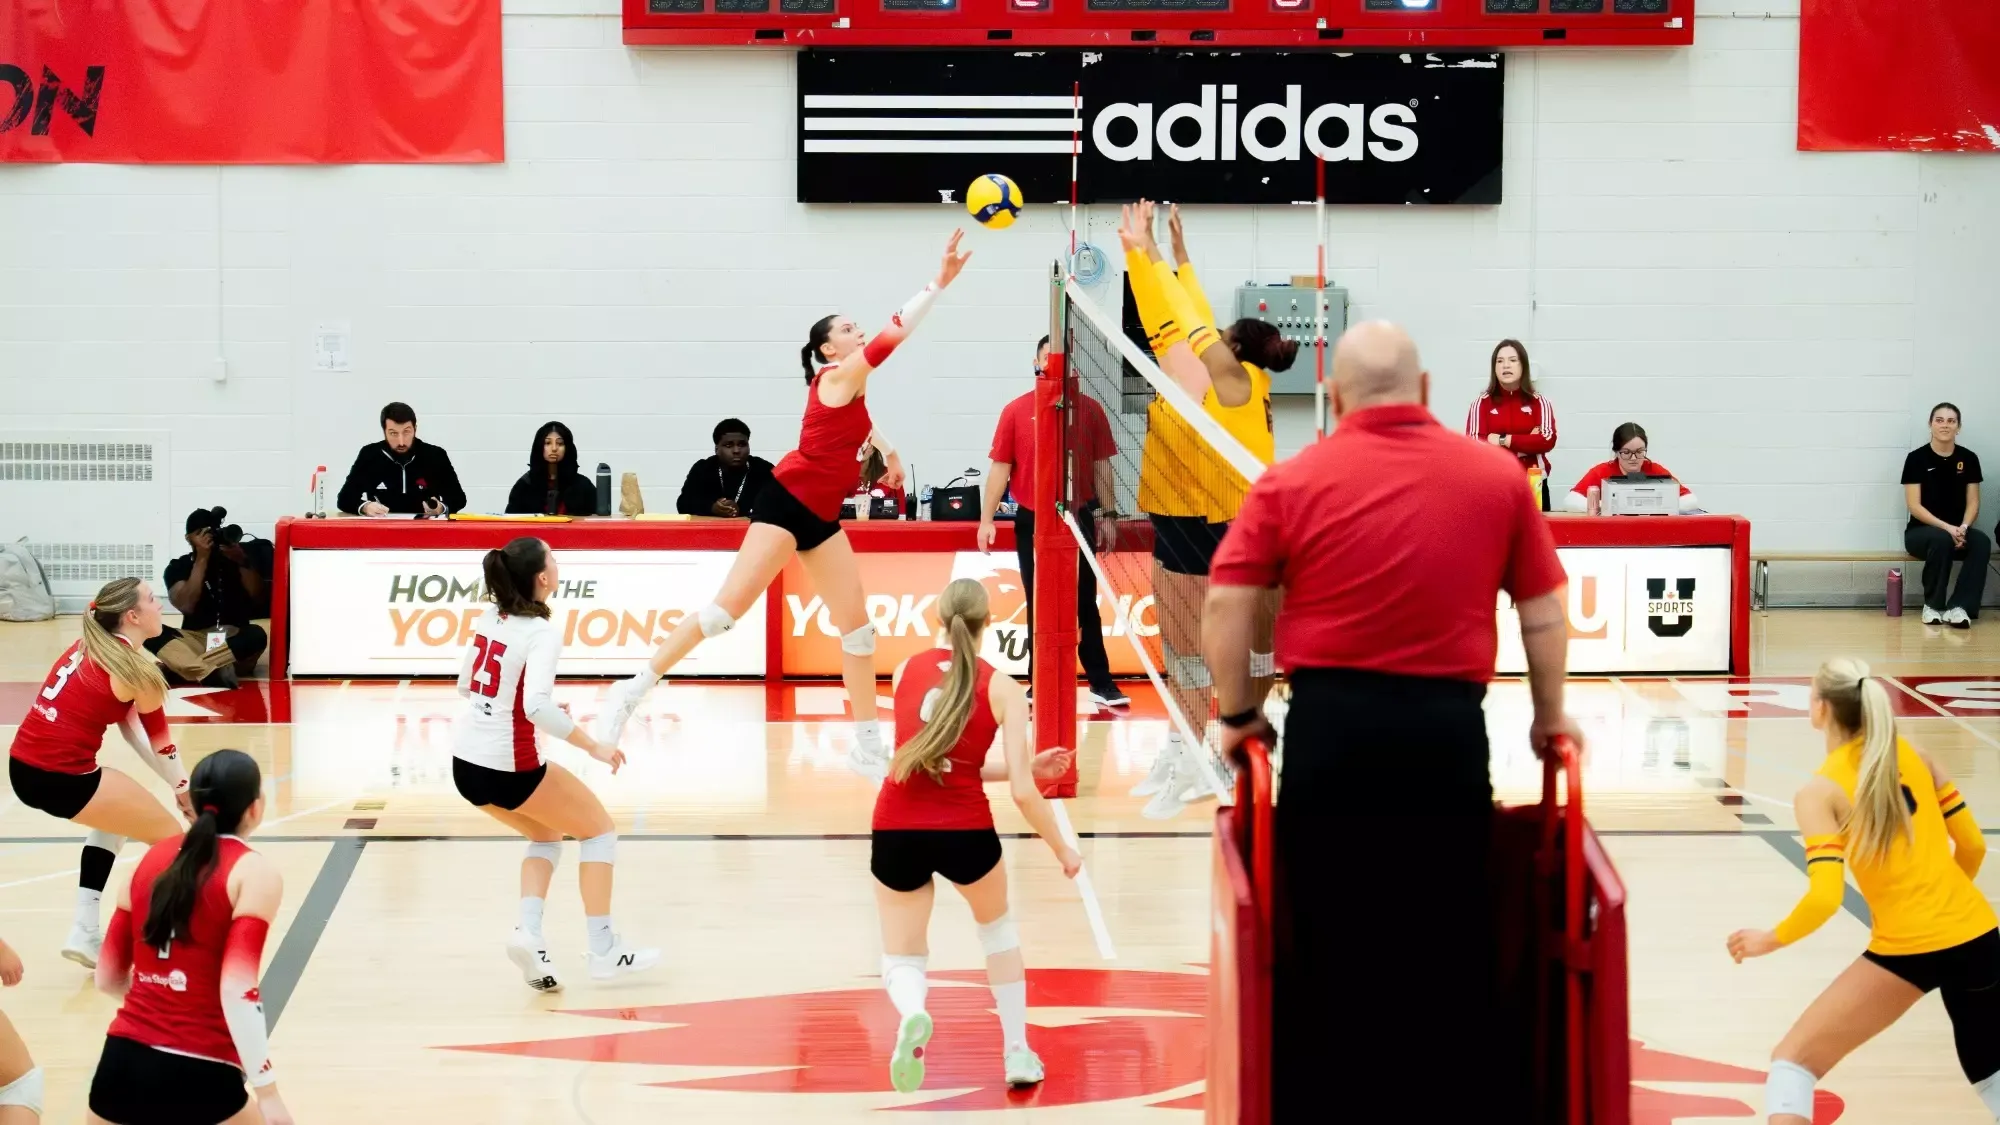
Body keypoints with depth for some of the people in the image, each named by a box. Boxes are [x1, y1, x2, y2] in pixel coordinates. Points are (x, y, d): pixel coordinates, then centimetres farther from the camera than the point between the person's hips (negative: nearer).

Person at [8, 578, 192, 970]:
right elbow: (160, 741, 5)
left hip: (23, 766, 8)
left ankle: (85, 933, 25)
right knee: (169, 835, 9)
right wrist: (182, 787, 23)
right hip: (61, 776, -8)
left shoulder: (89, 648, 15)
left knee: (117, 815, 32)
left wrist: (174, 782, 23)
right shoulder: (137, 670, -7)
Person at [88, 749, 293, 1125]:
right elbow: (238, 992, -17)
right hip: (198, 1076, -5)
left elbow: (107, 978, 15)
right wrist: (268, 1093, -16)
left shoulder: (154, 857, 11)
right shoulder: (255, 872, -5)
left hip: (121, 1063, 5)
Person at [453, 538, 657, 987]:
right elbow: (537, 707, -31)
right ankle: (603, 951, 9)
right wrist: (592, 746, -24)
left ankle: (528, 932, 5)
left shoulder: (489, 620, 5)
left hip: (466, 764, 7)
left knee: (547, 836, 28)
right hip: (510, 769, -7)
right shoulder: (541, 634, -18)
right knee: (599, 829, 13)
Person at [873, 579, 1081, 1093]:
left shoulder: (907, 671, 7)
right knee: (997, 926, 31)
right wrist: (1061, 848, 9)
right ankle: (1017, 1052, 31)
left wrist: (1026, 767, 20)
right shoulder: (1003, 690, -2)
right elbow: (1022, 792, -7)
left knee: (901, 961, 17)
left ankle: (912, 1014, -19)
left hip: (897, 830, 1)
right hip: (965, 832, -1)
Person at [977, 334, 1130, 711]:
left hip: (1078, 519, 0)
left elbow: (1101, 466, 6)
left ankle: (1101, 683, 8)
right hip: (1032, 522, 0)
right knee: (1038, 607, 8)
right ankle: (1038, 685, 14)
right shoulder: (1015, 411, 0)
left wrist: (1107, 516, 2)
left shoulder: (1090, 409, 2)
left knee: (1084, 605, 4)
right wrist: (986, 518, -4)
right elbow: (1000, 468, 1)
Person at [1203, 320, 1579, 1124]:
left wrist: (1238, 713, 10)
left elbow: (1225, 605, -2)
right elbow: (1544, 613, 8)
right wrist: (1548, 718, 20)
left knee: (1325, 932, 10)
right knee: (1454, 933, 11)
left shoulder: (1293, 481, 1)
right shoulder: (1498, 475, 4)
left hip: (1331, 720, 0)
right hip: (1447, 724, 0)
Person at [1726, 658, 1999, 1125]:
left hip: (1908, 948, -5)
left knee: (1793, 1059, 6)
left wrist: (1772, 939, 1)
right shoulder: (1915, 756, 8)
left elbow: (1825, 898, -16)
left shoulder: (1820, 792, -7)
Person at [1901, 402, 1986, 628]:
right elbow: (1914, 506, -11)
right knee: (1941, 540, -38)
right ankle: (1932, 605, -21)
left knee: (1982, 542, -30)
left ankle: (1958, 607, -33)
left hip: (1957, 530, 3)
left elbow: (1972, 502, 3)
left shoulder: (1969, 459, 3)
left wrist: (1962, 528, -19)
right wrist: (1946, 527, -23)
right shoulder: (1917, 458, -7)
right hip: (1922, 531, -3)